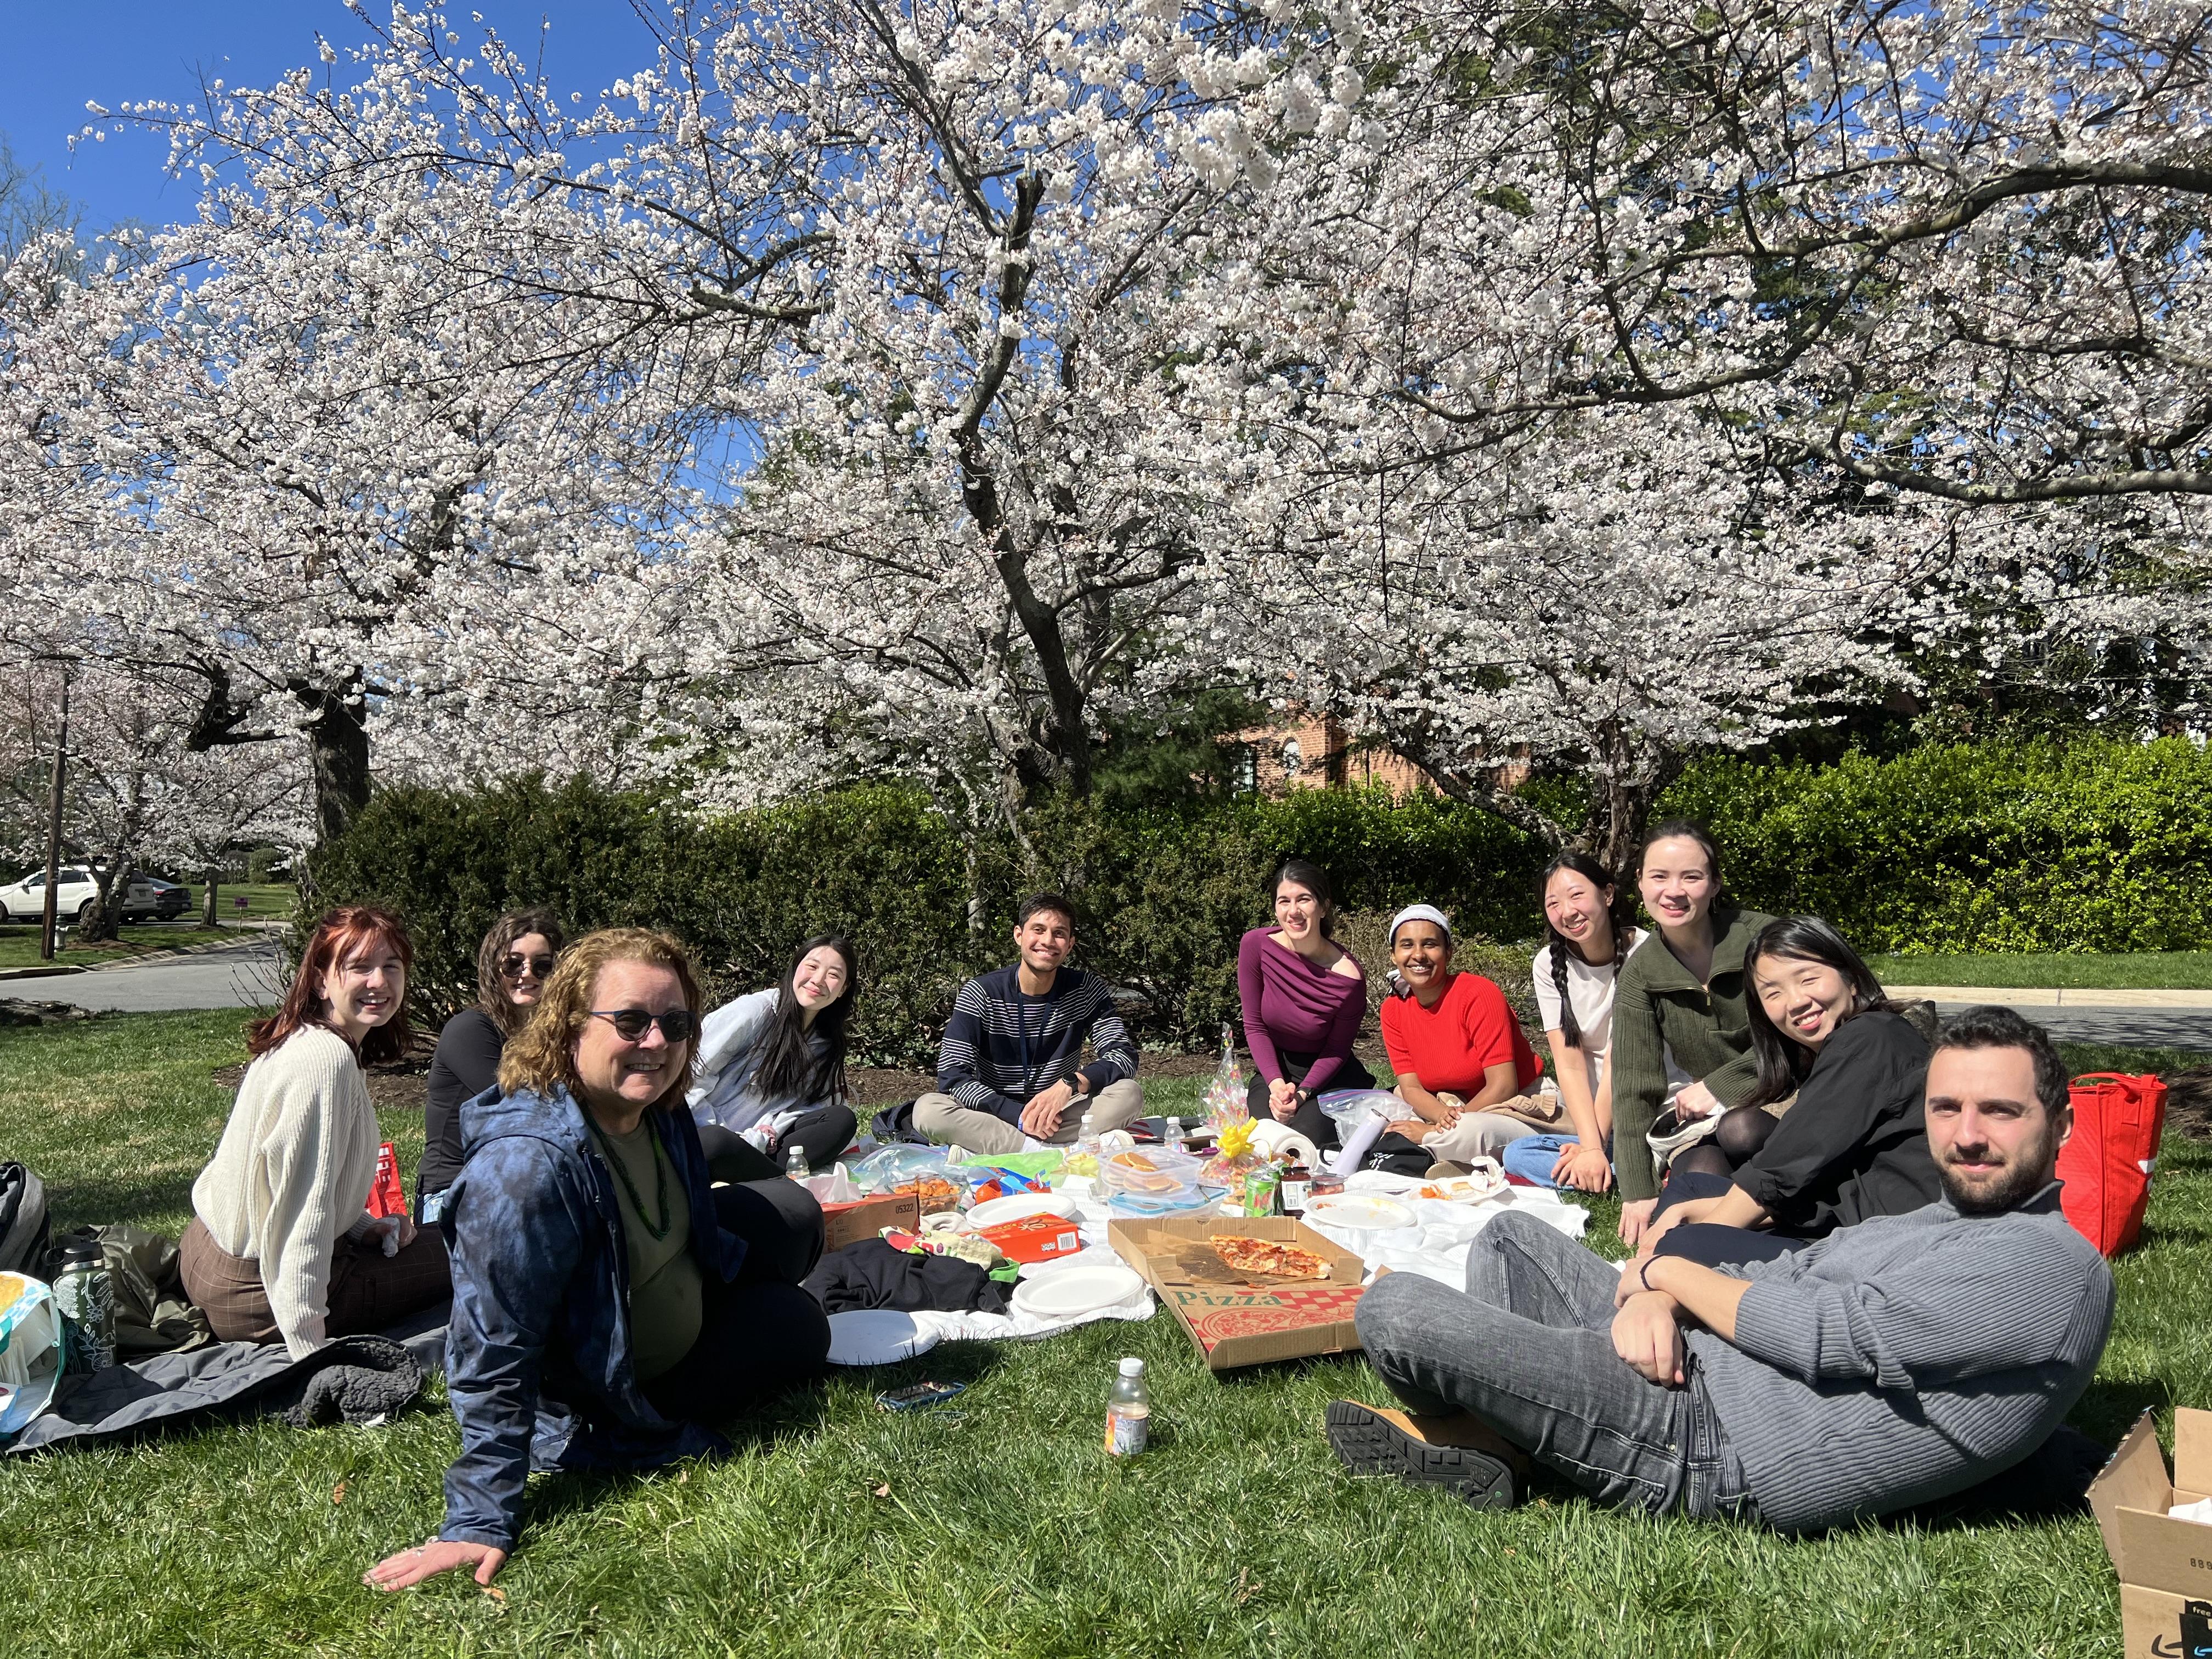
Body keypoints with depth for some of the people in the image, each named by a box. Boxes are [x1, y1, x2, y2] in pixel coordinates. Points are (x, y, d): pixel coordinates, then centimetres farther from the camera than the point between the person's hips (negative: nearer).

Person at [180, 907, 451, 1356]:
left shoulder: (298, 1041, 5)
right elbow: (305, 1214, -29)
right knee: (454, 1255, 1)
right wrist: (312, 1349, -28)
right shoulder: (329, 1061, -26)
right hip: (252, 1294, -10)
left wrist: (364, 1227, 4)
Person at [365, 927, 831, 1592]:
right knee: (800, 1329, 3)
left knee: (795, 1213, 11)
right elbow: (493, 1357, -36)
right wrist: (481, 1522, -34)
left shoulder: (657, 1109, -15)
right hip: (595, 1399, -7)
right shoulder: (526, 1166, -40)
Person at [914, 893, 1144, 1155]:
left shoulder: (1086, 989, -2)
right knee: (927, 1109, -29)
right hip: (994, 1116, -2)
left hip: (1061, 1115, 2)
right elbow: (952, 1075, -16)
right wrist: (1019, 1115, -29)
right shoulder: (981, 993, -9)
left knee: (1130, 1094, -25)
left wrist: (1070, 1084, -30)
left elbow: (1124, 1055, -11)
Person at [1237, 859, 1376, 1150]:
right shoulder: (1255, 946, -15)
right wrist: (1275, 1083, -17)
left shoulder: (1349, 976, -20)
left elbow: (1337, 1051, -7)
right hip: (1272, 1069, 1)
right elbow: (1254, 1026, -6)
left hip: (1329, 1074, -1)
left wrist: (1301, 1094, -21)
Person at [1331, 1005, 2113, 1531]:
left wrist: (1668, 1270, -5)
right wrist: (1652, 1296, -10)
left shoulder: (2055, 1267, -15)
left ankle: (1486, 1442, 18)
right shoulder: (1934, 1221, 16)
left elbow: (1827, 1335, -21)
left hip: (1720, 1448, -11)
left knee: (1394, 1309, -15)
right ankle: (1490, 1437, 3)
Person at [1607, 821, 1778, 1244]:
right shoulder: (1639, 975, -5)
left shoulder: (1759, 935, -14)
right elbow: (1633, 1086, -8)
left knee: (1740, 1129, -34)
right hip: (1709, 1118, 2)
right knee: (1702, 1175, -30)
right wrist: (1638, 1192, -14)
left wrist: (1718, 1085, -18)